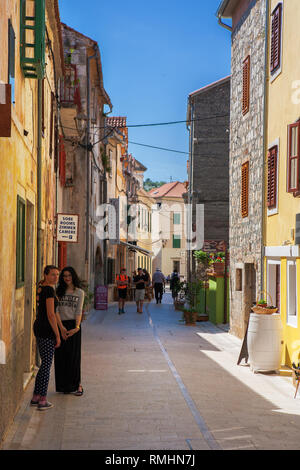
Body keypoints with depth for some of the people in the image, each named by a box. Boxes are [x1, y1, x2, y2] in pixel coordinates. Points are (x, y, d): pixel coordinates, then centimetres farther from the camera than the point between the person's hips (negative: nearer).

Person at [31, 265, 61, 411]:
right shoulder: (49, 290, -16)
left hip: (38, 327, 9)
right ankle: (42, 401, 3)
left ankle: (35, 397, 21)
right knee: (47, 365, -1)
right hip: (47, 329, -9)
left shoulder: (40, 288, 13)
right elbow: (50, 314, -19)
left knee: (44, 364, 17)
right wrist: (58, 335, -13)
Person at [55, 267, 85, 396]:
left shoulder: (79, 292, 5)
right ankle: (63, 385, 11)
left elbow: (79, 311, -1)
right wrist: (61, 328, -11)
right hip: (60, 325, 1)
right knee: (61, 355, 3)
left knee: (73, 355, -1)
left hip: (73, 324, -1)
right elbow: (56, 310, -1)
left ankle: (77, 384, 5)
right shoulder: (59, 291, 6)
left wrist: (77, 327, -15)